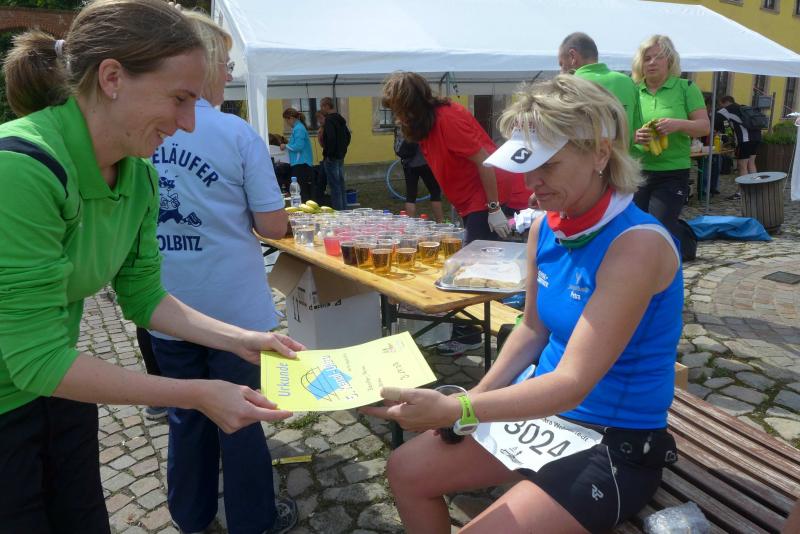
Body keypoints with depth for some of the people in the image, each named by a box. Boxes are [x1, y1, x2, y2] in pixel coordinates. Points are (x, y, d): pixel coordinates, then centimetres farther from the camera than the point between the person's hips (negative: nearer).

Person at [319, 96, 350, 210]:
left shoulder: (329, 120, -15)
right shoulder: (340, 119, 14)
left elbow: (331, 139, -25)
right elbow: (348, 135, 20)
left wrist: (327, 154, -18)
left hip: (331, 158, -9)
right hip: (341, 156, 9)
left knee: (334, 185, -6)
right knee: (341, 183, 14)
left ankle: (337, 210, -3)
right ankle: (344, 208, 19)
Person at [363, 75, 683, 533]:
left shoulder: (637, 244, -26)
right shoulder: (546, 228, -3)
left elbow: (573, 383, -30)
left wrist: (455, 410, -40)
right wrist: (472, 399, -4)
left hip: (612, 446, -7)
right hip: (543, 410, 7)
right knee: (405, 470, 7)